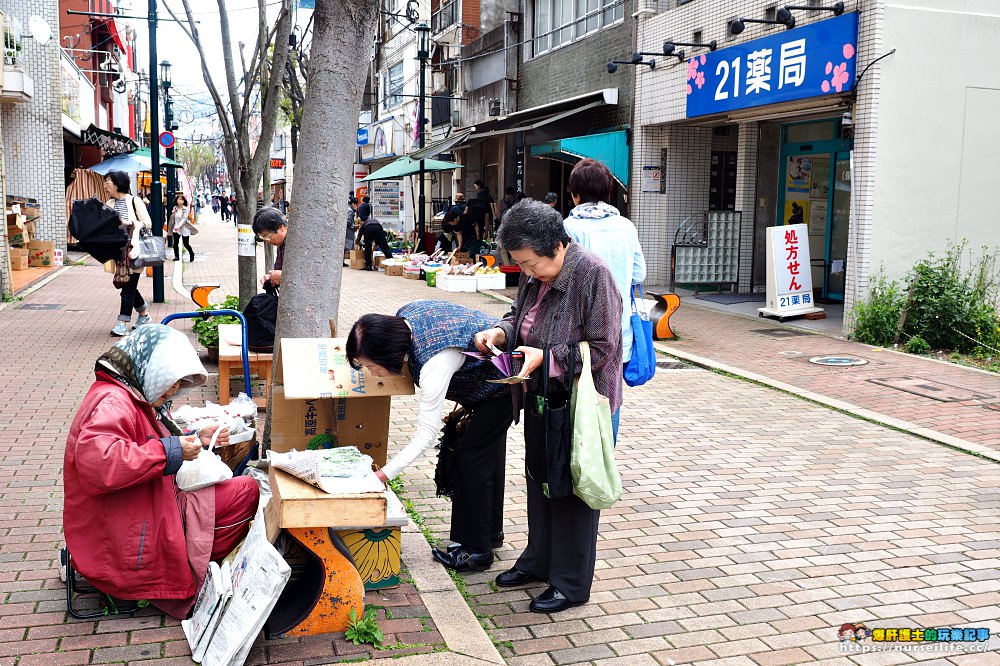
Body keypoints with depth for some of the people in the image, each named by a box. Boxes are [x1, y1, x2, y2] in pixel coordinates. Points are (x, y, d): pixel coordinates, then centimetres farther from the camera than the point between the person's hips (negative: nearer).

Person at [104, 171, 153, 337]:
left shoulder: (135, 201, -5)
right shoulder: (110, 204, 12)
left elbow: (148, 223, -7)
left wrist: (131, 223, -20)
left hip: (132, 249, -6)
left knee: (128, 286, -6)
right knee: (127, 285, 12)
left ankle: (123, 323, -6)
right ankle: (144, 314, 31)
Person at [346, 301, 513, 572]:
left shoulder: (435, 363, -39)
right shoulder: (403, 316, -14)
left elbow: (426, 436, -35)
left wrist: (383, 474, -34)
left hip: (504, 382, -10)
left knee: (469, 457, -8)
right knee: (488, 455, 18)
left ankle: (477, 551, 3)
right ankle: (491, 532, 34)